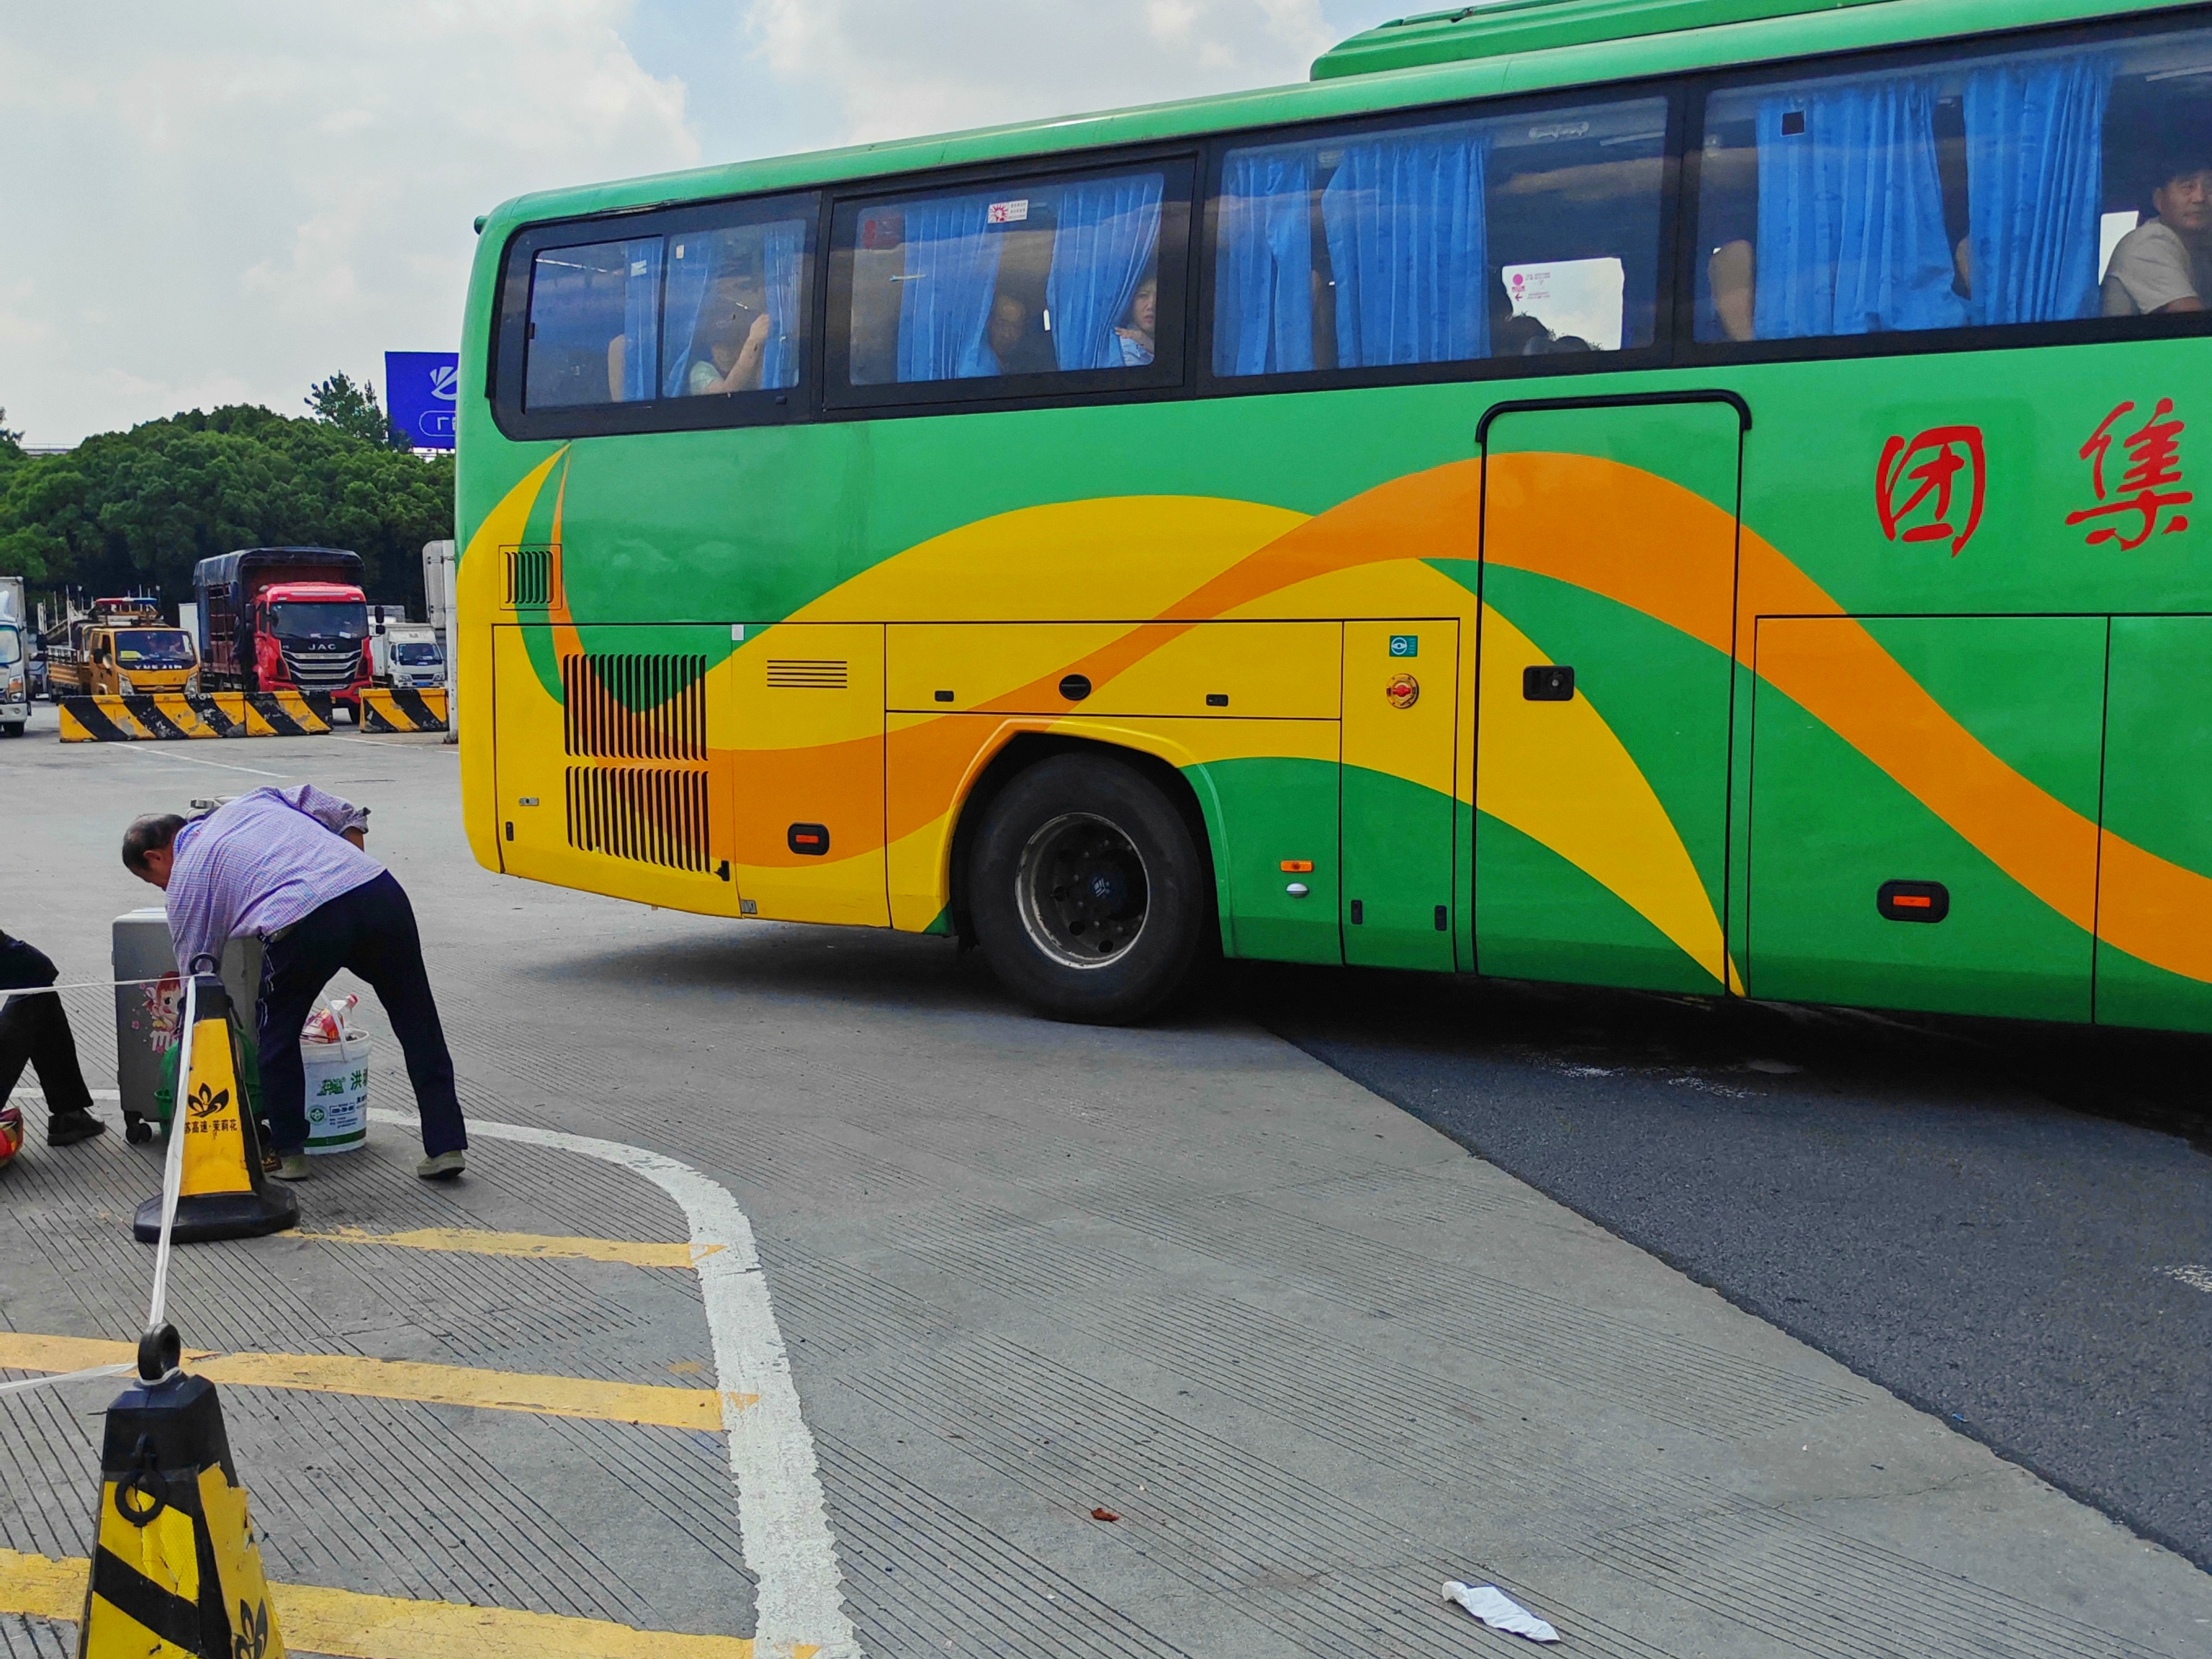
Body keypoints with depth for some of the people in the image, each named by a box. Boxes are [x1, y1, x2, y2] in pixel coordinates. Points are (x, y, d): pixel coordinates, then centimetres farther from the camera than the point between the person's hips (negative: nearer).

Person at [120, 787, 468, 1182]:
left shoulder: (184, 884, 22)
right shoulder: (250, 803, 34)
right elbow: (349, 816, 28)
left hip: (302, 923, -4)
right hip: (378, 886, 4)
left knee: (277, 1035, 22)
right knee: (418, 1025, 15)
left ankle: (287, 1152, 27)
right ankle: (446, 1147, 15)